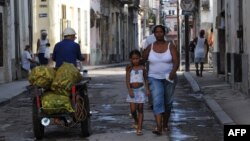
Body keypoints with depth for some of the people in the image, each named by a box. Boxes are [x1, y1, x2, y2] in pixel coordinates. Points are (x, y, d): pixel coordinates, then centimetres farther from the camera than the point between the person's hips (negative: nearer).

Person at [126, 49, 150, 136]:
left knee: (140, 109, -1)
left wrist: (147, 89, -3)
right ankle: (136, 122, 27)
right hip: (132, 90, 0)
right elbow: (127, 80, -4)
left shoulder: (142, 68, 2)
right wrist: (129, 90, -16)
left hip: (141, 90, 0)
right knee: (133, 110, -5)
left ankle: (139, 129, 0)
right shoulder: (129, 69, 0)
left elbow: (146, 79, 7)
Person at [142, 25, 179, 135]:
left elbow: (176, 61, -17)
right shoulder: (150, 47, -1)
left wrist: (173, 72, -34)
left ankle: (165, 125, 32)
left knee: (167, 103, 12)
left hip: (169, 78, 0)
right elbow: (142, 60, 9)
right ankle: (158, 128, -26)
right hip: (155, 79, 0)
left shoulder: (170, 46, -6)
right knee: (157, 101, -17)